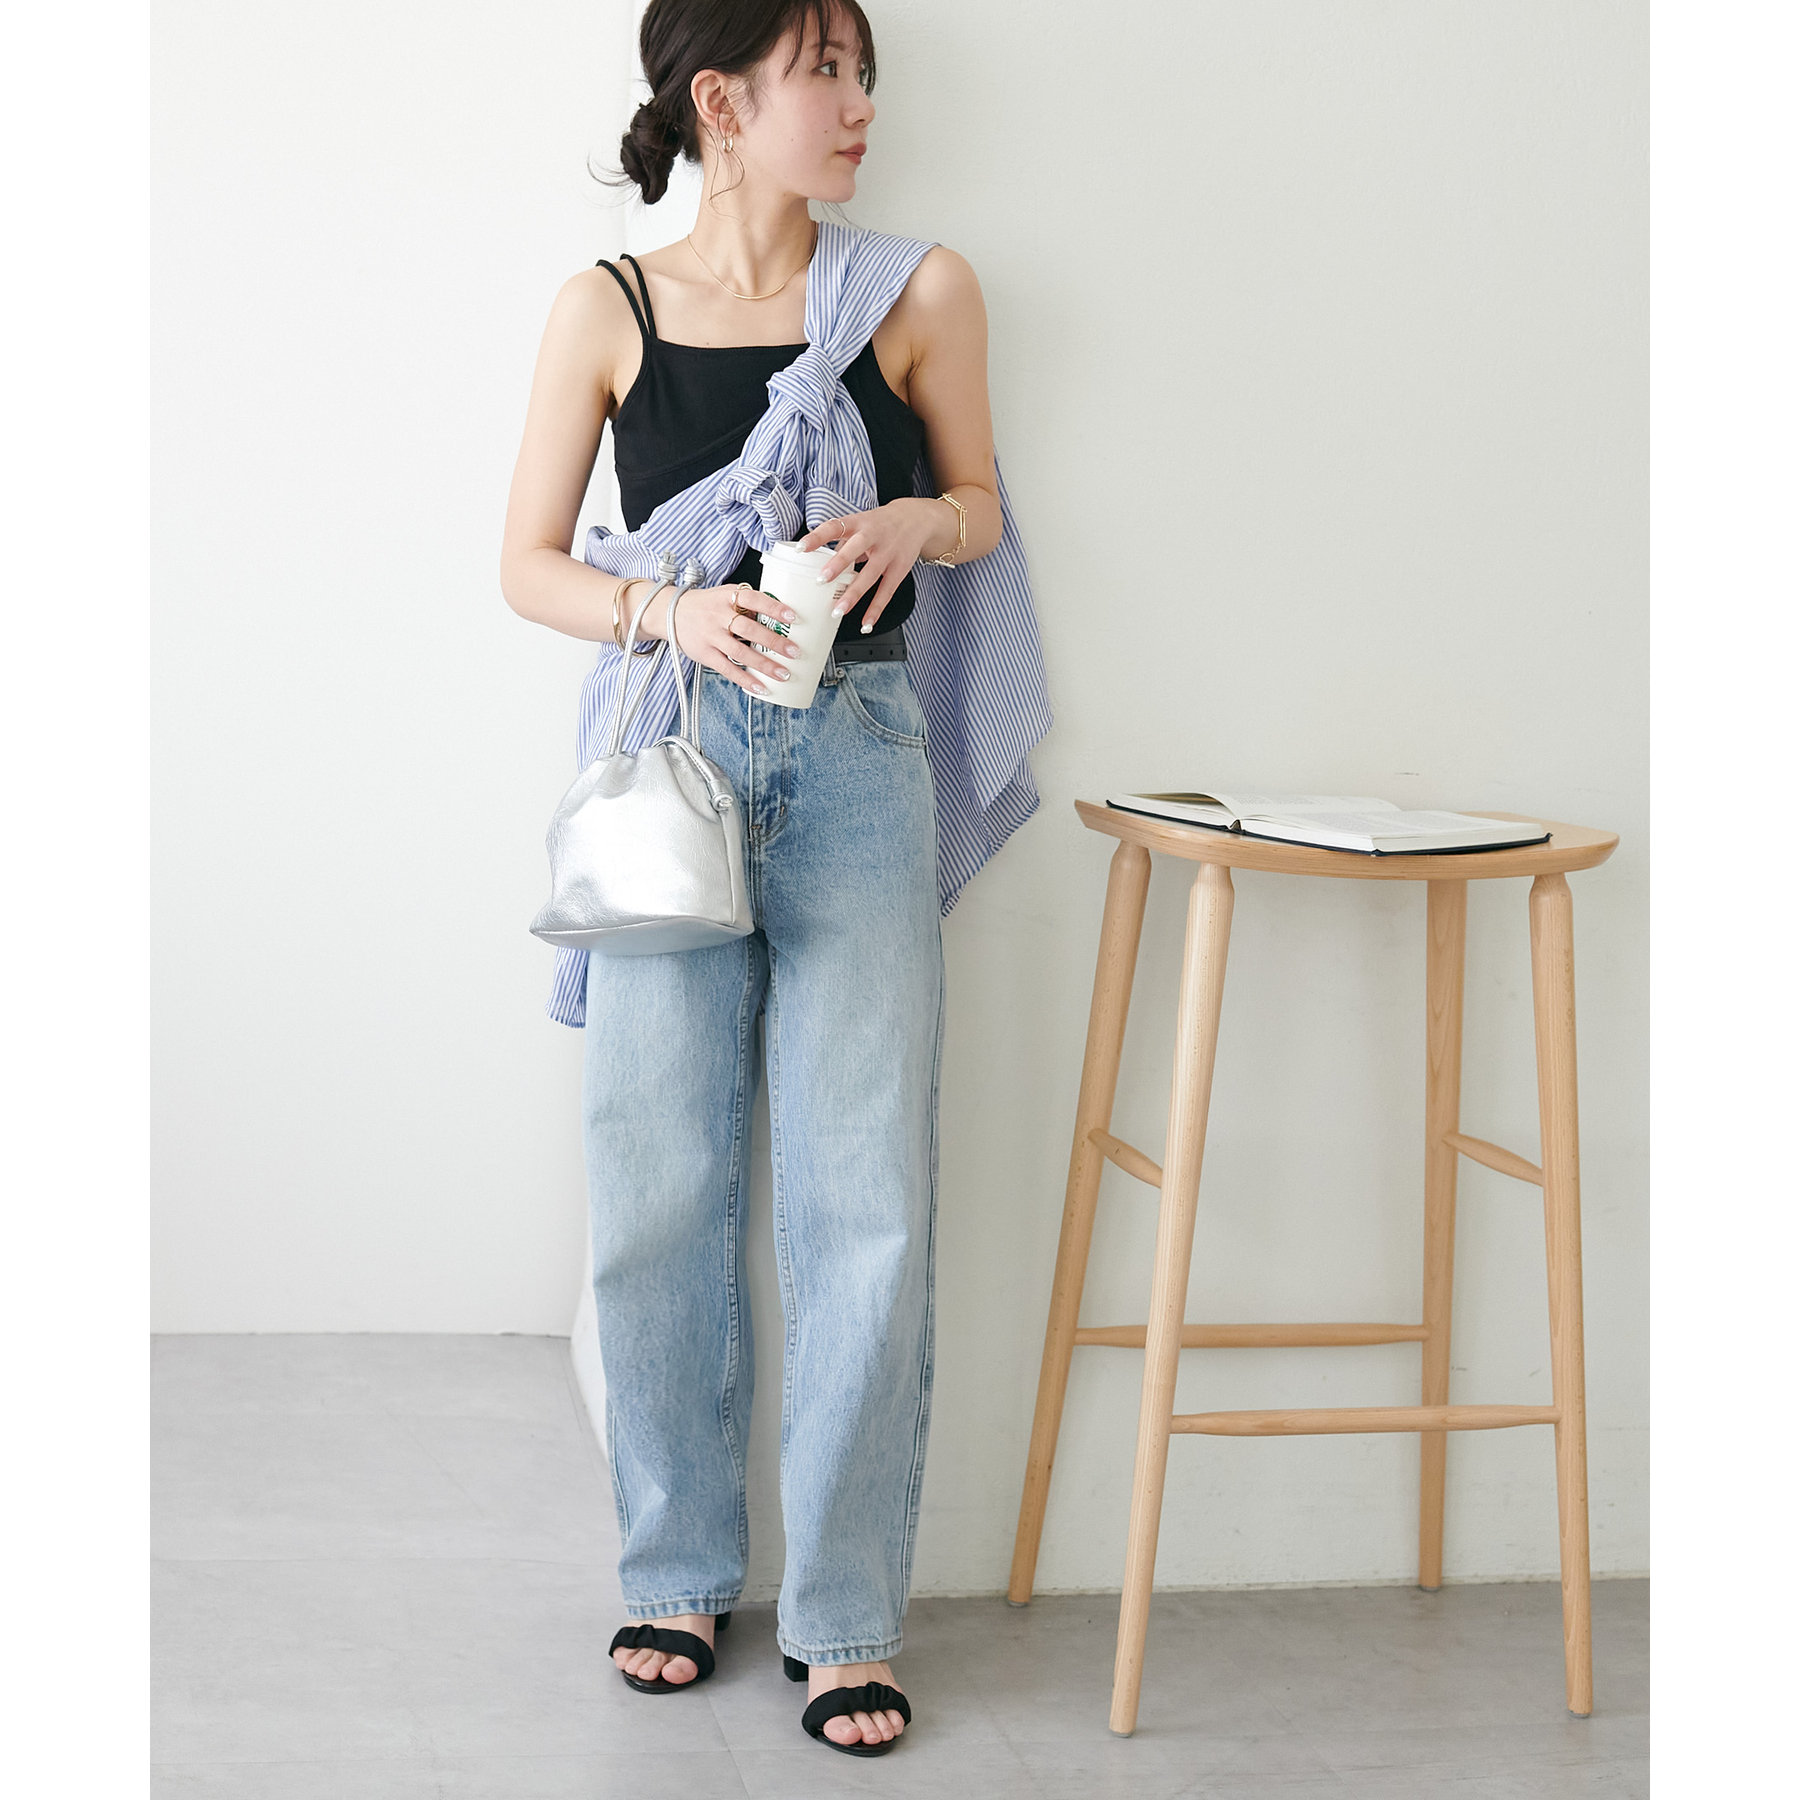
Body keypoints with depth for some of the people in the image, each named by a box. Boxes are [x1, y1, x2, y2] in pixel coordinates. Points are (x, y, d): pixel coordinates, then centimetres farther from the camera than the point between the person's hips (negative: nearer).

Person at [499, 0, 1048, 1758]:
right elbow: (528, 563, 5)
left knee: (864, 1202, -1)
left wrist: (915, 525, -7)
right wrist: (671, 611, -14)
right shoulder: (608, 310, 2)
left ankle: (845, 1614, 11)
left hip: (856, 768, 0)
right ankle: (679, 1572, 24)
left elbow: (980, 503, 16)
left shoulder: (919, 294, 4)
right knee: (660, 1197, 5)